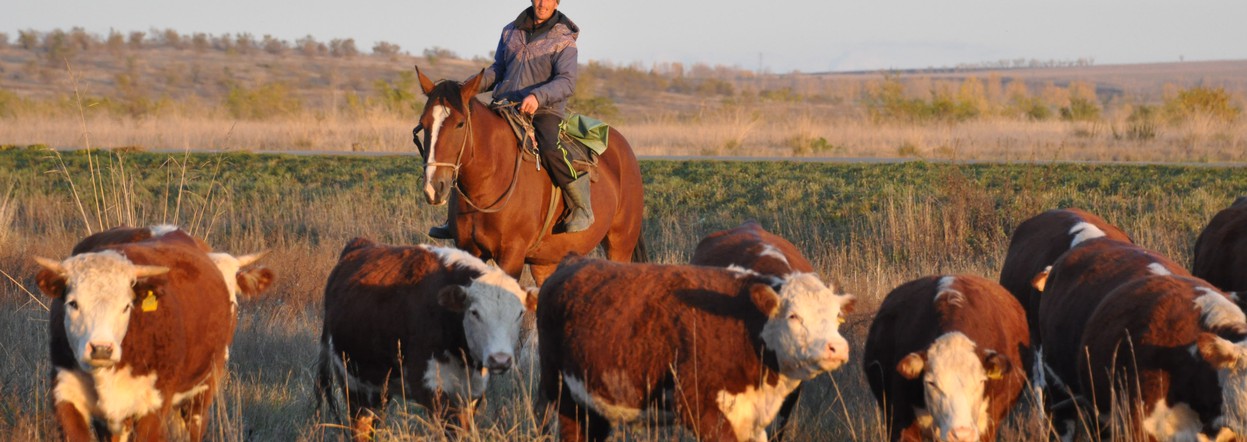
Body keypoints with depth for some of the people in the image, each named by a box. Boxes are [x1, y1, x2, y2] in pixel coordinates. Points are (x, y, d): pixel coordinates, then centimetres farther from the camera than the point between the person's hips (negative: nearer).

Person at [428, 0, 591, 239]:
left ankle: (581, 207, -16)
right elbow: (497, 71, 21)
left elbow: (567, 82, -15)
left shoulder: (563, 39, -2)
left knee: (550, 151, -34)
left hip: (544, 112, -5)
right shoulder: (510, 32, 14)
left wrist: (538, 96, -32)